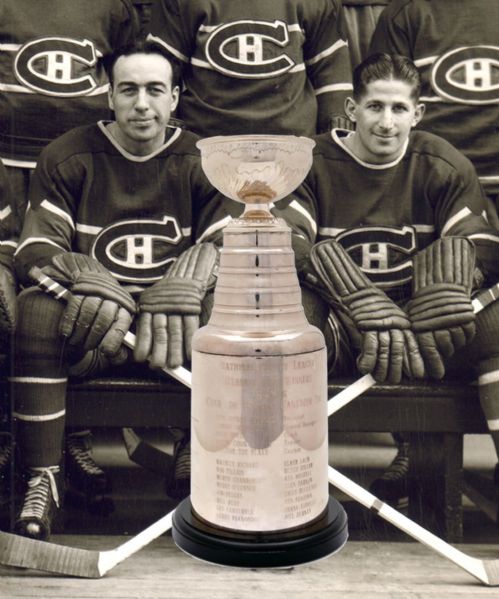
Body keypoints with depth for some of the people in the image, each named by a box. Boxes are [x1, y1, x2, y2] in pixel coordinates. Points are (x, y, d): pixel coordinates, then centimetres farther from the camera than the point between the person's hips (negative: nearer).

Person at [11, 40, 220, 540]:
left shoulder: (200, 162, 6)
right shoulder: (68, 157, 4)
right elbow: (33, 251, -4)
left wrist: (182, 286, -27)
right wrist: (89, 281, -26)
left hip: (173, 328, 1)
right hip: (89, 328, 0)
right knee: (37, 308, -30)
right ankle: (42, 480, -18)